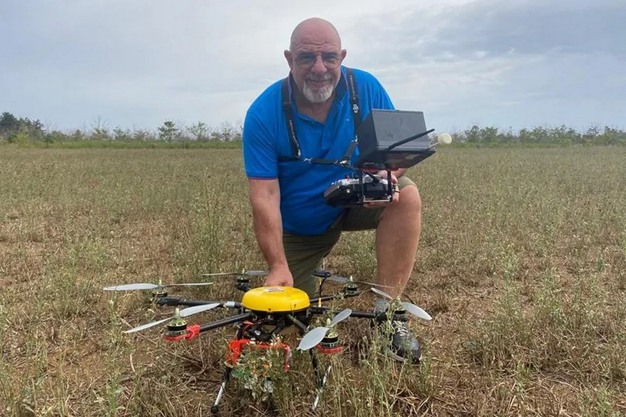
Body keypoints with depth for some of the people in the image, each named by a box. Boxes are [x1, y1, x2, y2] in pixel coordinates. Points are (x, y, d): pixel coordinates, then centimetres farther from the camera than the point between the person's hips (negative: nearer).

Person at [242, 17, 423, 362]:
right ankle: (310, 275, 37)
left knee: (406, 196, -28)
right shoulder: (263, 114, -22)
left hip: (357, 202, 1)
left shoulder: (366, 88, -16)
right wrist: (278, 266, -29)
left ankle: (388, 312, -20)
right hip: (298, 227, -1)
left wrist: (387, 175, -33)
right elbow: (264, 195, -24)